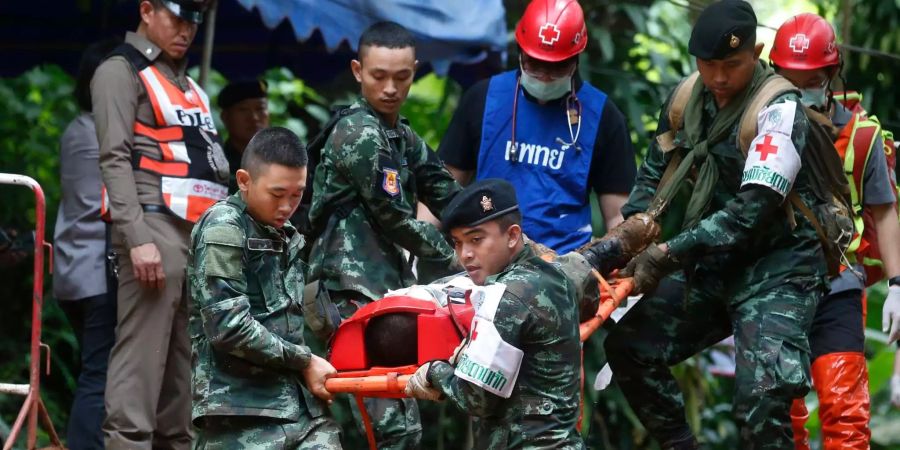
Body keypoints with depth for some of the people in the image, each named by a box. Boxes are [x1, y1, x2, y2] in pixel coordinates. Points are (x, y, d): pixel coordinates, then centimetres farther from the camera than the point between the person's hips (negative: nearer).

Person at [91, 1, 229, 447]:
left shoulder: (186, 83, 26)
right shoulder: (121, 71, 1)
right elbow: (115, 158, -9)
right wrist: (138, 238, -20)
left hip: (201, 232, 8)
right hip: (156, 226, -8)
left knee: (186, 357, 6)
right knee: (142, 353, -14)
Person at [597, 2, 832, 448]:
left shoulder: (778, 109, -19)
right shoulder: (687, 98, 2)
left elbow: (752, 211, -26)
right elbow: (655, 171, 11)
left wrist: (668, 254, -27)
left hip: (774, 271, -7)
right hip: (713, 268, 7)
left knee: (763, 399, -23)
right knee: (629, 347, 5)